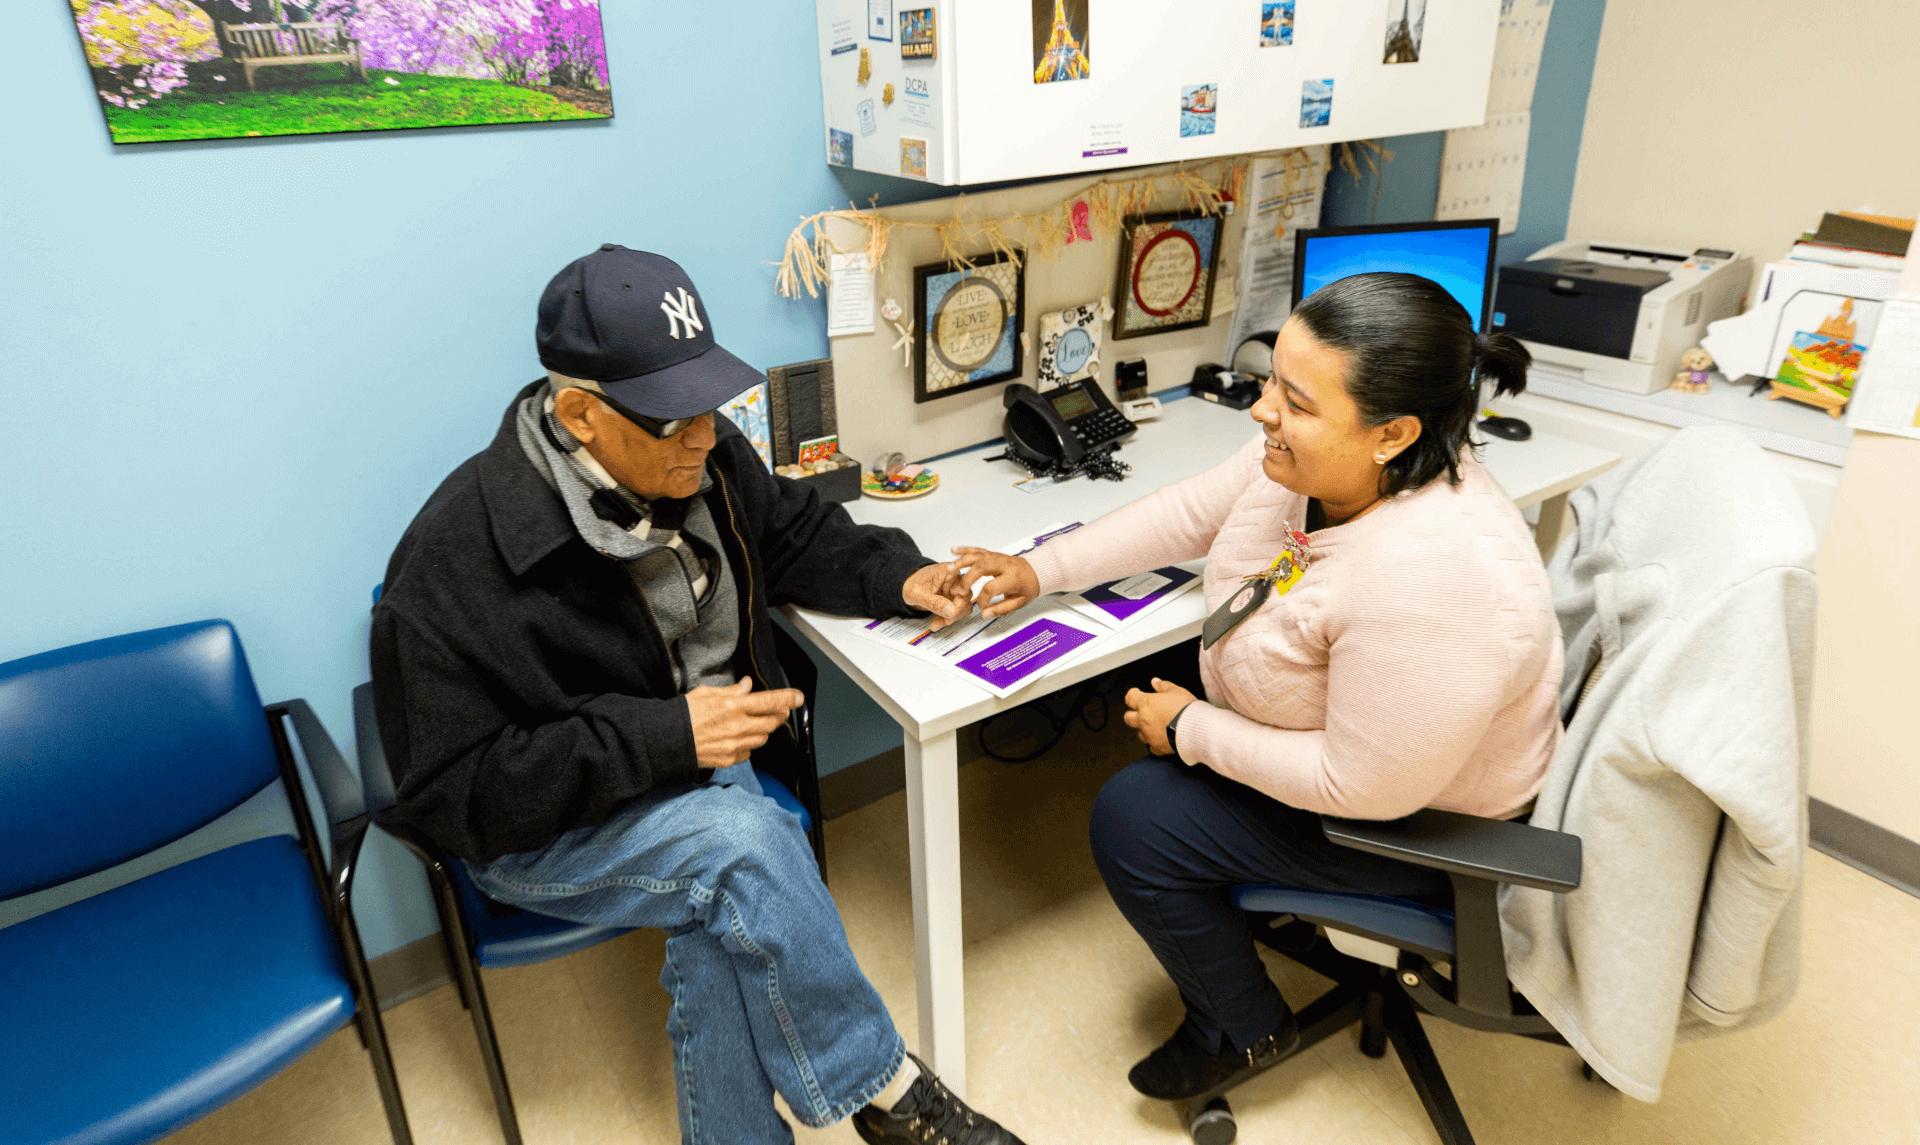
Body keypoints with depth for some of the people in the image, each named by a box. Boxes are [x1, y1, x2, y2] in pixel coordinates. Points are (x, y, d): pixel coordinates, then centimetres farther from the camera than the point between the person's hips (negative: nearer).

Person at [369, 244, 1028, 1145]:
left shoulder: (701, 456, -6)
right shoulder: (454, 561, -24)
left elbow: (793, 533, 13)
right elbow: (454, 794, -21)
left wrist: (898, 576, -6)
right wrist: (661, 736, -29)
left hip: (702, 762, 5)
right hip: (542, 831, -4)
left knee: (723, 920, -27)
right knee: (745, 840, -32)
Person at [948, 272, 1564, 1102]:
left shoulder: (1431, 581, -41)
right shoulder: (1309, 456, -17)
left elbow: (1365, 786, -31)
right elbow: (1192, 512, -1)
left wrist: (1190, 732, -19)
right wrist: (1041, 569, -4)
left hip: (1417, 817, -8)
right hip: (1336, 728, 8)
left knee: (1131, 822, -8)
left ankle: (1246, 1033, 18)